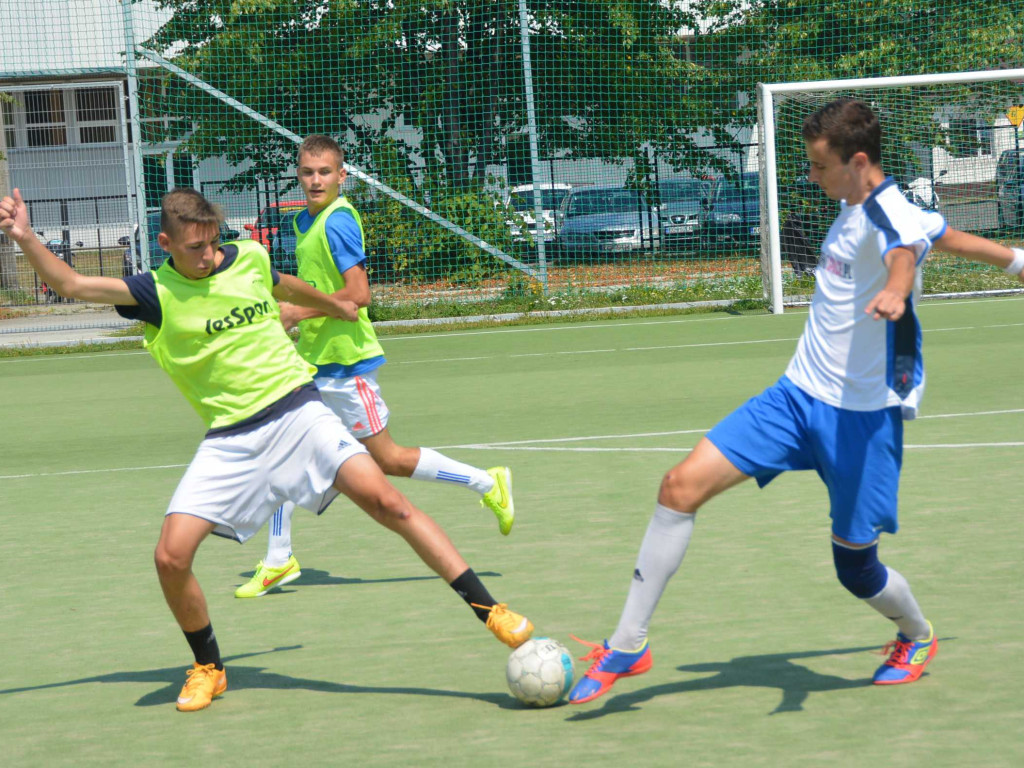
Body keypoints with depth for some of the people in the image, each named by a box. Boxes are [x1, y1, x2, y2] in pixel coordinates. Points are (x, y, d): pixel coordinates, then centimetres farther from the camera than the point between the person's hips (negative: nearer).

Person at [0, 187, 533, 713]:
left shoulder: (249, 258, 5)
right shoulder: (155, 293, -2)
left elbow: (284, 287, 28)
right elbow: (69, 284, -8)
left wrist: (335, 305, 47)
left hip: (297, 411, 0)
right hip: (229, 439, 0)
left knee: (386, 501, -19)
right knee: (171, 557, -13)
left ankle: (489, 610, -15)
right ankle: (207, 668, 13)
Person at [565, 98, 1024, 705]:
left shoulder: (890, 216, -18)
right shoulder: (857, 208, 9)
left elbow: (906, 250, -43)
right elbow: (948, 236, 23)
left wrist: (894, 293, -67)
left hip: (863, 416, -8)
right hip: (798, 396, 8)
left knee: (855, 565, 3)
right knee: (683, 484, -8)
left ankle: (917, 637, 38)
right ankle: (628, 645, -2)